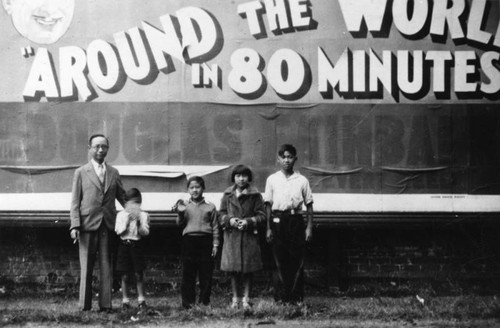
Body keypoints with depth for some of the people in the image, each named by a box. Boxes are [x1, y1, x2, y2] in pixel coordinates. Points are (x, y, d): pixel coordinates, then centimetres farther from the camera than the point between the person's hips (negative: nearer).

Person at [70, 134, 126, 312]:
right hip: (88, 224, -2)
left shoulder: (114, 173, 14)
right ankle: (85, 305, 3)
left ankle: (105, 304, 1)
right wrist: (75, 225, -7)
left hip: (108, 225, 2)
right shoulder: (81, 173, 7)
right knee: (86, 267, 0)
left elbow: (122, 197, 17)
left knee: (106, 266, 0)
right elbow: (75, 202, 3)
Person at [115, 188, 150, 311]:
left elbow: (145, 232, -3)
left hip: (137, 244, 0)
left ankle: (141, 300, 6)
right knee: (125, 276, 1)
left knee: (139, 275, 0)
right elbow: (119, 231, -4)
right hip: (124, 244, 0)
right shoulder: (121, 214, 4)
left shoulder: (143, 215, 4)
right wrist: (128, 220, -13)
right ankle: (125, 300, 8)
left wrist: (138, 221, -16)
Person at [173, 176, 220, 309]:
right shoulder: (184, 205, 8)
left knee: (206, 273, 2)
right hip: (189, 240, 0)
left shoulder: (210, 207, 6)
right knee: (188, 273, 2)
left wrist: (215, 244, 2)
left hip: (205, 240, 0)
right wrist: (180, 213, -12)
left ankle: (204, 301, 10)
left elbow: (215, 227, 8)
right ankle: (188, 301, 8)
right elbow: (180, 224, 6)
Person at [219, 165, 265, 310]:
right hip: (231, 236, 1)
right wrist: (230, 220, -10)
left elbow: (261, 215, 0)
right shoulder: (227, 194, 6)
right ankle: (235, 298, 14)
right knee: (233, 270, 4)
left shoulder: (255, 195, 0)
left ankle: (246, 299, 9)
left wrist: (248, 222, -14)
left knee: (248, 269, 1)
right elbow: (221, 214, 9)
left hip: (249, 235, -1)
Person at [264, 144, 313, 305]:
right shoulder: (272, 179, 6)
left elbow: (309, 205, 7)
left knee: (297, 260, 0)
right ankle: (281, 296, 6)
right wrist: (268, 228, 1)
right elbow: (268, 205, 6)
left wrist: (309, 227, 1)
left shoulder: (302, 180, 5)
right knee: (280, 260, 1)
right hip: (278, 220, 0)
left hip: (296, 220, 0)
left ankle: (296, 297, 5)